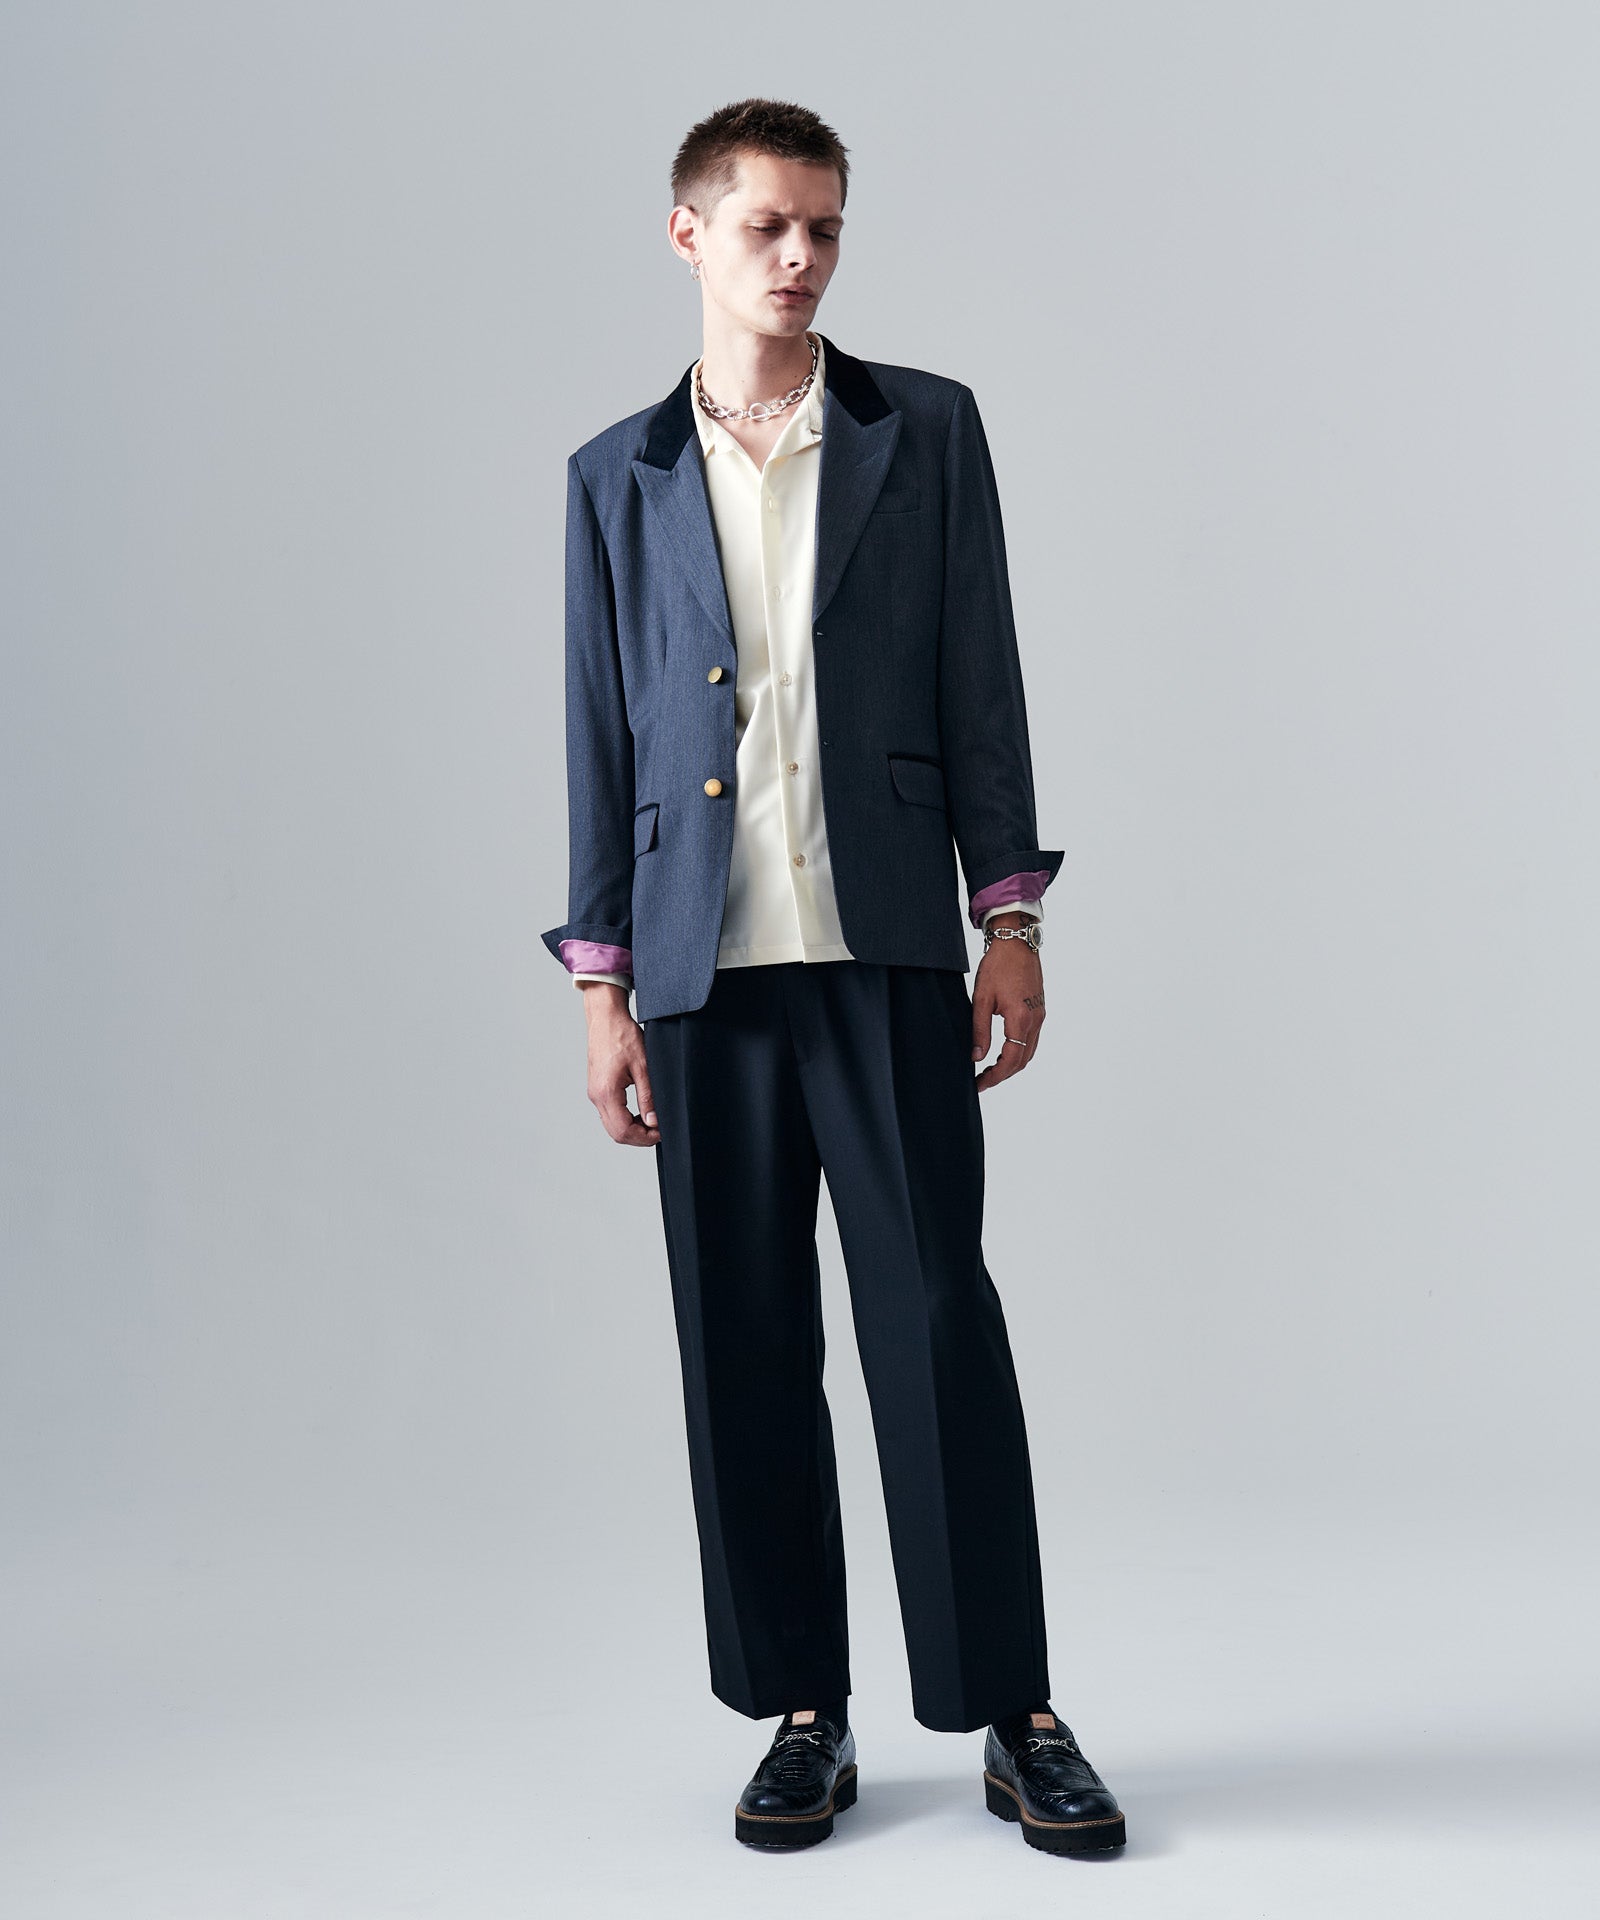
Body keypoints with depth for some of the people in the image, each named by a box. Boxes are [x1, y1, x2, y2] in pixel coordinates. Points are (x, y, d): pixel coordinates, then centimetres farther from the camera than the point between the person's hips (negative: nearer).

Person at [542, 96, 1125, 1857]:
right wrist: (600, 986, 5)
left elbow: (980, 684, 6)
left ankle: (1010, 1712, 9)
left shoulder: (926, 430, 8)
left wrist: (1011, 922, -1)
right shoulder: (617, 478, 11)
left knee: (938, 1324, -2)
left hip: (888, 953, -1)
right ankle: (802, 1713, 18)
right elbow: (600, 737, 10)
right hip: (704, 973, 2)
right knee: (745, 1351, 5)